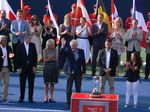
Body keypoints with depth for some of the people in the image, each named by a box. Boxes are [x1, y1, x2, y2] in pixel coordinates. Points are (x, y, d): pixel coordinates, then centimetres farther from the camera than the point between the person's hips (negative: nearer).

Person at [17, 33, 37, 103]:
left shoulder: (33, 45, 5)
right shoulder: (20, 46, 0)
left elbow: (35, 56, 4)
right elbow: (18, 57, 0)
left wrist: (34, 66, -3)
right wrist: (19, 67, -7)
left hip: (31, 67, 1)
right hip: (23, 67, -1)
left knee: (31, 83, 3)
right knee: (22, 84, 4)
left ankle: (30, 98, 9)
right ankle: (21, 98, 13)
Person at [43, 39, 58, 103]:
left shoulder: (55, 50, 2)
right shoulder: (44, 50, -2)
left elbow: (56, 59, -3)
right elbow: (44, 60, -4)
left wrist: (52, 58, -23)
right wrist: (48, 58, -23)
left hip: (54, 66, 2)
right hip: (47, 67, -2)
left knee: (52, 83, 6)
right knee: (46, 83, -1)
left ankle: (51, 97, 15)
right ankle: (46, 97, 7)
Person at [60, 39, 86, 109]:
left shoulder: (81, 51, 4)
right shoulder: (68, 50, 0)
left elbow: (83, 62, 6)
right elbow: (61, 52, -17)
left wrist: (84, 72, 2)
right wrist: (63, 46, -33)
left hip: (78, 72, 2)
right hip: (70, 72, -2)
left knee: (78, 89, 7)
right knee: (69, 88, 2)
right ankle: (68, 103, 9)